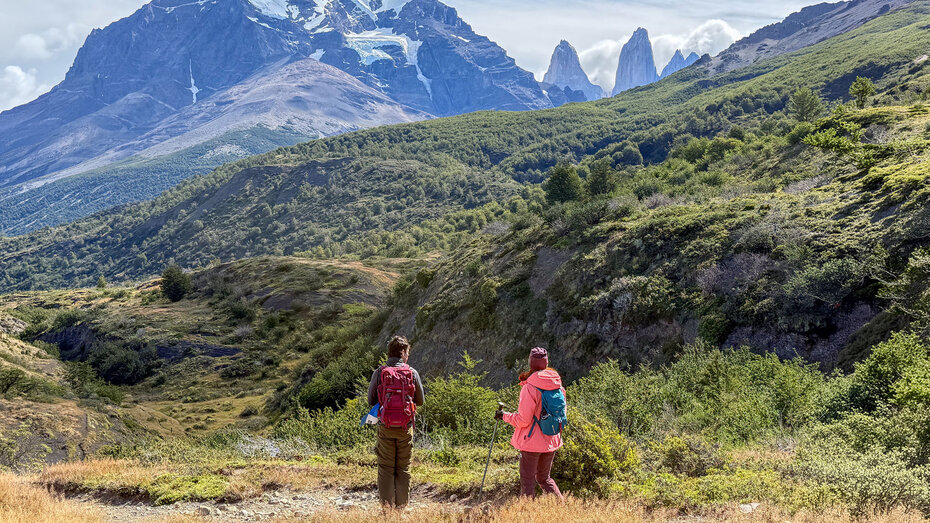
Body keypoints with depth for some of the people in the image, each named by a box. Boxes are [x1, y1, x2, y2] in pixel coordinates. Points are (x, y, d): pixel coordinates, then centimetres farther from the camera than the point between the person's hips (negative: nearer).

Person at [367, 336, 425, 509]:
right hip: (405, 427, 0)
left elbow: (371, 401, 4)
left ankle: (387, 505, 5)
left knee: (386, 468, 6)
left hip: (385, 427, 0)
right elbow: (420, 401, 8)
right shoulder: (412, 373, -2)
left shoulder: (379, 373, -3)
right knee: (403, 469, 9)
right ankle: (401, 506, 11)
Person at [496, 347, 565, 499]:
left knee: (527, 482, 4)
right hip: (551, 441, 6)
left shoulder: (529, 388, -18)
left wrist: (504, 415, -1)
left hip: (532, 442, -6)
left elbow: (523, 420, -17)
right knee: (545, 478, 22)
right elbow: (562, 415, 10)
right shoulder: (558, 386, 1)